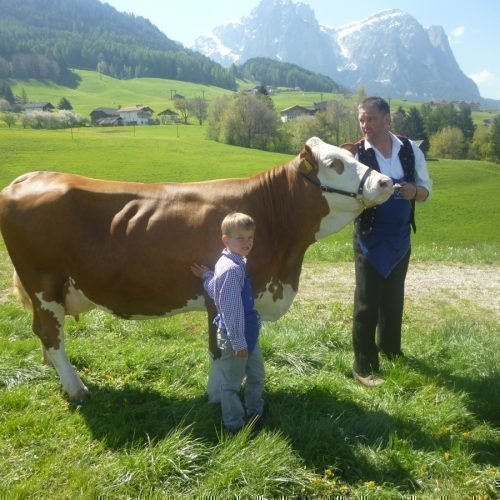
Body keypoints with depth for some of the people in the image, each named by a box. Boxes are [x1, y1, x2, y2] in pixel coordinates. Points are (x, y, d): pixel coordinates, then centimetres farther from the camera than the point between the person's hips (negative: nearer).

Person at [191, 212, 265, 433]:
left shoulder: (239, 263, 6)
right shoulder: (231, 268, -24)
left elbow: (214, 293, 2)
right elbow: (230, 309, -23)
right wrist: (238, 341, -20)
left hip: (249, 332, 10)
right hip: (233, 335, -9)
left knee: (257, 375, 24)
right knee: (231, 383, 9)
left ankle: (255, 413, 42)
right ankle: (235, 426, 23)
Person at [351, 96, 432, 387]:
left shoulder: (410, 150, -1)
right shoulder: (354, 154, -11)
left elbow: (426, 190, 5)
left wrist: (413, 191, -16)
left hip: (401, 237, 4)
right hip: (370, 238, -4)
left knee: (394, 297, 19)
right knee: (367, 302, 1)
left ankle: (390, 348, 41)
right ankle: (364, 366, 12)